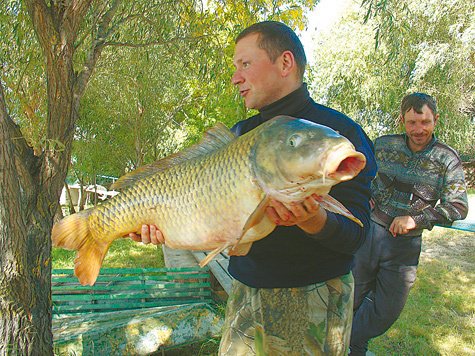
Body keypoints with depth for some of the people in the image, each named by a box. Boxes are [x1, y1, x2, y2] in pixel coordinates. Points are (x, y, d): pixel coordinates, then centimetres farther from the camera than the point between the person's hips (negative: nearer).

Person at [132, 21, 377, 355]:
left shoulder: (340, 131, -12)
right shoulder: (239, 134, 5)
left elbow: (354, 233, -16)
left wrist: (313, 219, -36)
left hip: (313, 298, -4)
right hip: (245, 291, 5)